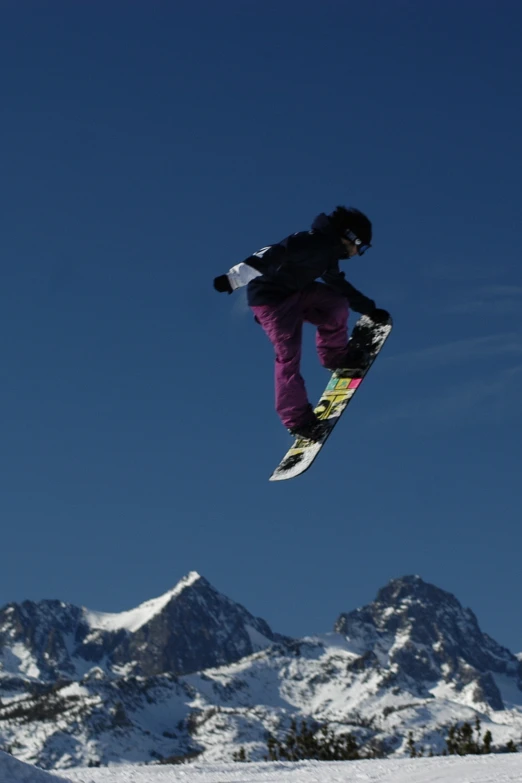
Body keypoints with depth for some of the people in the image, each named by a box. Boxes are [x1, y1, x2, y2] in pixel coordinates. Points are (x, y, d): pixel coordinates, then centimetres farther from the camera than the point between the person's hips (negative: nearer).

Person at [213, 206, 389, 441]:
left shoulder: (329, 253, 13)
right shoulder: (315, 242, -20)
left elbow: (341, 286, 30)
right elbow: (276, 253, -33)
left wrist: (370, 309, 37)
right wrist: (236, 277, -43)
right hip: (270, 297, -9)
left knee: (338, 303, 0)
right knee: (288, 355, -9)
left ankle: (334, 354, 19)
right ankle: (296, 417, 0)